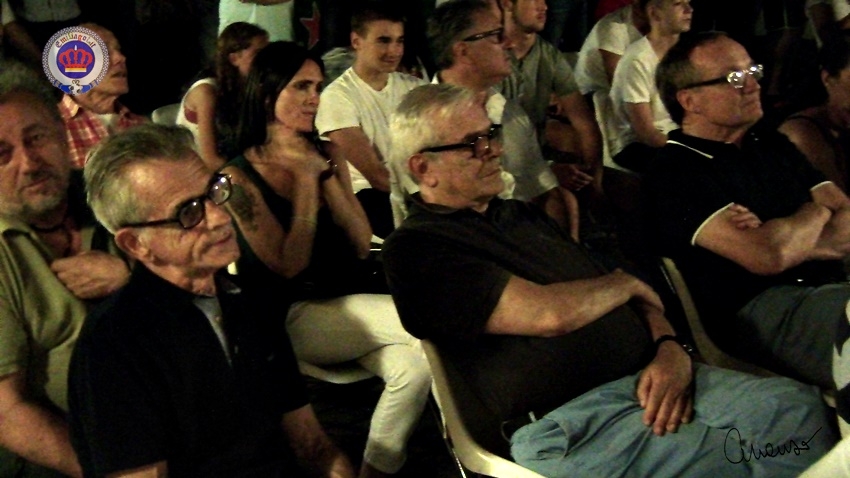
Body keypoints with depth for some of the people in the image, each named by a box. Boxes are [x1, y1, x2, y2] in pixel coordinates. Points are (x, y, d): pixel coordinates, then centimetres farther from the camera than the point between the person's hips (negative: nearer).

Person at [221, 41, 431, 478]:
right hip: (291, 318, -5)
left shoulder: (327, 157, 11)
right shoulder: (240, 176, -5)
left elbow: (361, 246, 4)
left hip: (350, 302, 5)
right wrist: (306, 178, -11)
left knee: (412, 365, -25)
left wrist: (326, 175, -6)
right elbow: (290, 265, -11)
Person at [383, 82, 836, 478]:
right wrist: (627, 284, 0)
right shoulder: (416, 248, -8)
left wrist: (670, 348, -2)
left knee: (796, 404, -13)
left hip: (648, 380, 8)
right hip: (568, 423, -8)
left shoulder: (521, 215, 21)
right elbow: (549, 314, -20)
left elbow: (612, 294, 19)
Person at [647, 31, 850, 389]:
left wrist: (786, 239, -10)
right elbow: (767, 256, -17)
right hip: (761, 312, -7)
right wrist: (816, 212, 5)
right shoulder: (675, 172, -5)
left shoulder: (771, 144, 20)